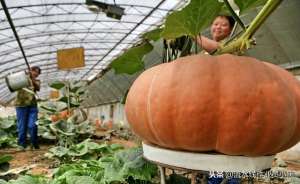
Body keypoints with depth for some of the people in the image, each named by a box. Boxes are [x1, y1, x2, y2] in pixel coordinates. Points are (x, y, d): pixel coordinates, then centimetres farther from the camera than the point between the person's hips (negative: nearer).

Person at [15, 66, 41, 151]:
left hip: (32, 105, 2)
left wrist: (33, 80, -23)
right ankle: (21, 144, 10)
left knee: (32, 125, -4)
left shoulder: (36, 81, 16)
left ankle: (34, 144, 10)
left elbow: (38, 88, -4)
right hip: (21, 104, -2)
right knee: (22, 126, -1)